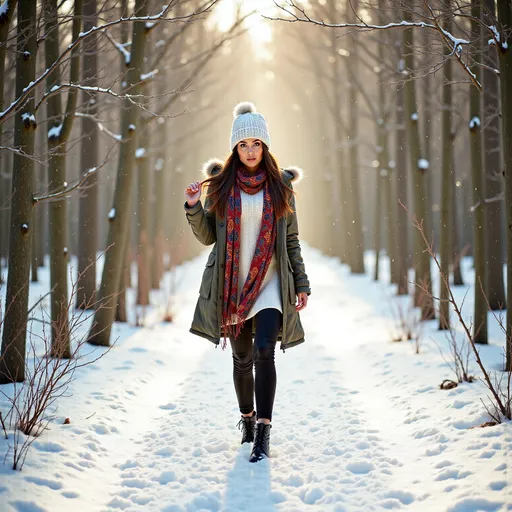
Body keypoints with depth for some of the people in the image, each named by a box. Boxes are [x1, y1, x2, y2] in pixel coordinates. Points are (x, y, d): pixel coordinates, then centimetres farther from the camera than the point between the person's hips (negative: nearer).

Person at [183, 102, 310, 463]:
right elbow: (207, 236, 5)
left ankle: (263, 433, -15)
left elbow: (291, 240, 8)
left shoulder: (280, 186, 4)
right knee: (242, 358, 11)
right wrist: (194, 206, -12)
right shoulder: (220, 184, 4)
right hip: (232, 284, 1)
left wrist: (301, 284, 4)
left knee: (264, 351, -17)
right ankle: (247, 418, 33)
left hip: (270, 283, -1)